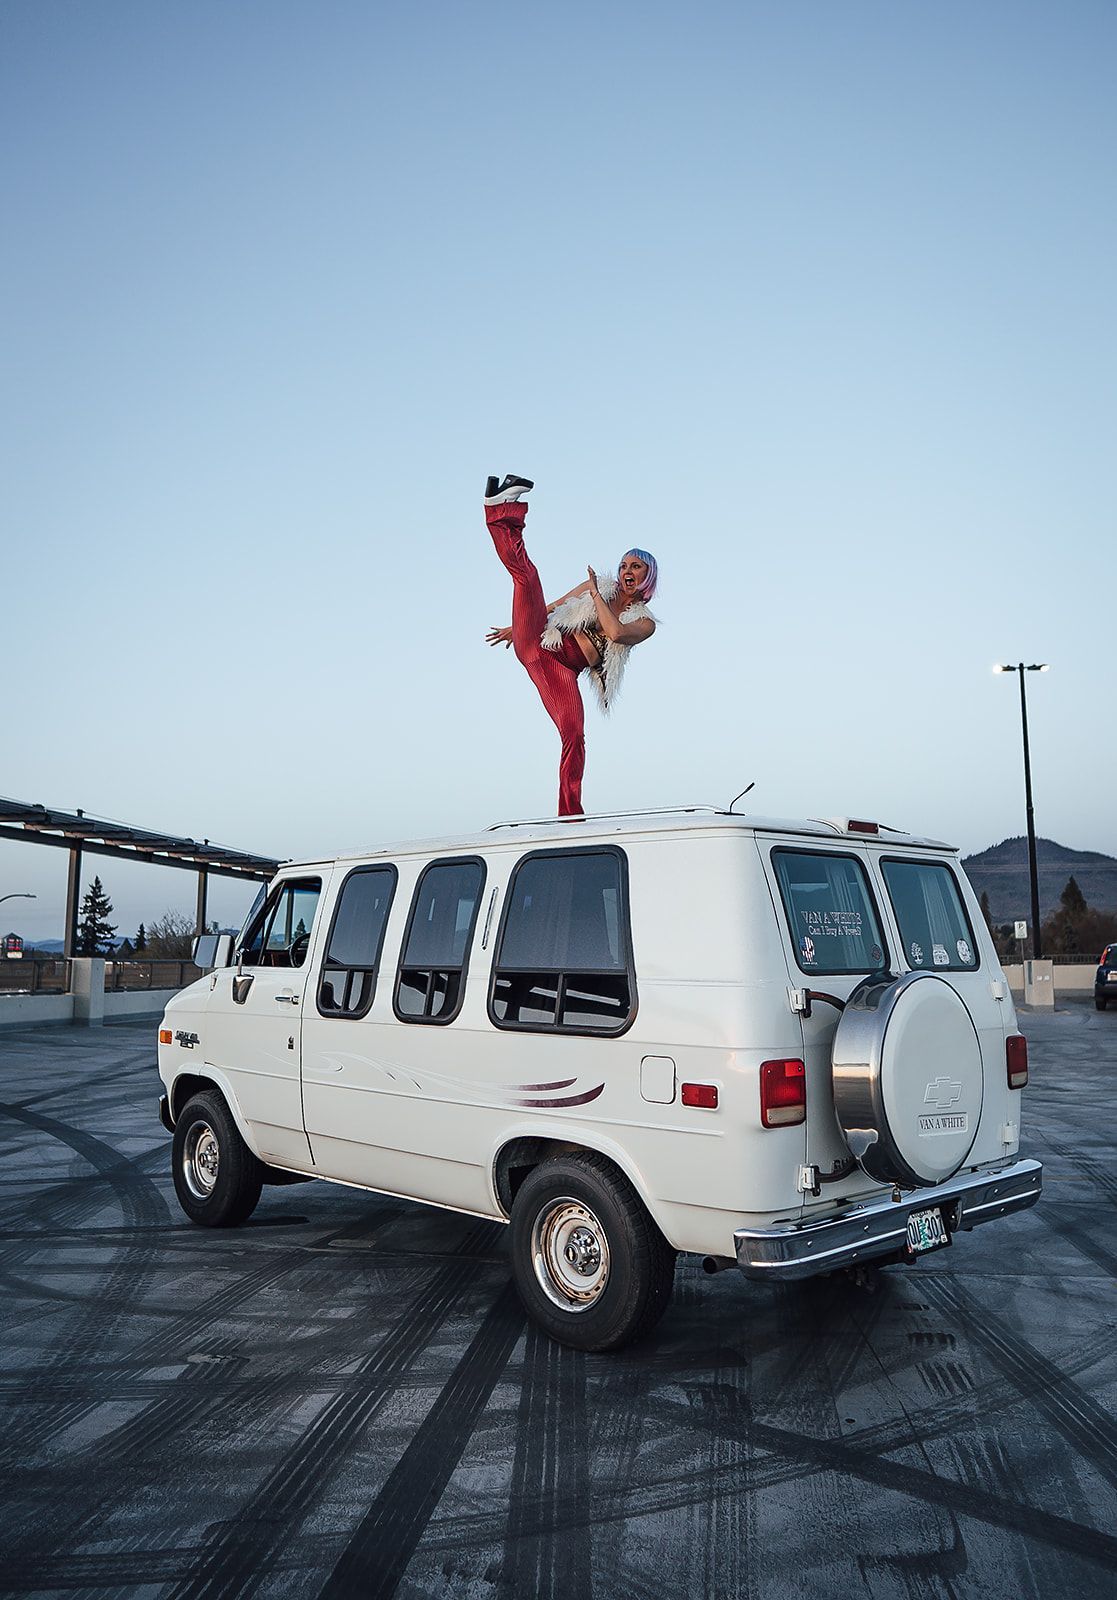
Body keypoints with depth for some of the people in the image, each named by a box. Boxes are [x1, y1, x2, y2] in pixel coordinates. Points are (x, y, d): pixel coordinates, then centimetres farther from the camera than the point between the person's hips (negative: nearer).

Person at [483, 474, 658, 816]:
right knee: (525, 571, -20)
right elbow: (552, 607, 27)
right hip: (538, 644, 2)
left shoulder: (645, 623, 9)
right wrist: (516, 628, 28)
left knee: (574, 736, -21)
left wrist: (596, 595, -6)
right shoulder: (600, 585, 16)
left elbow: (616, 632, -14)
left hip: (565, 670, -1)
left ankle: (571, 815, -16)